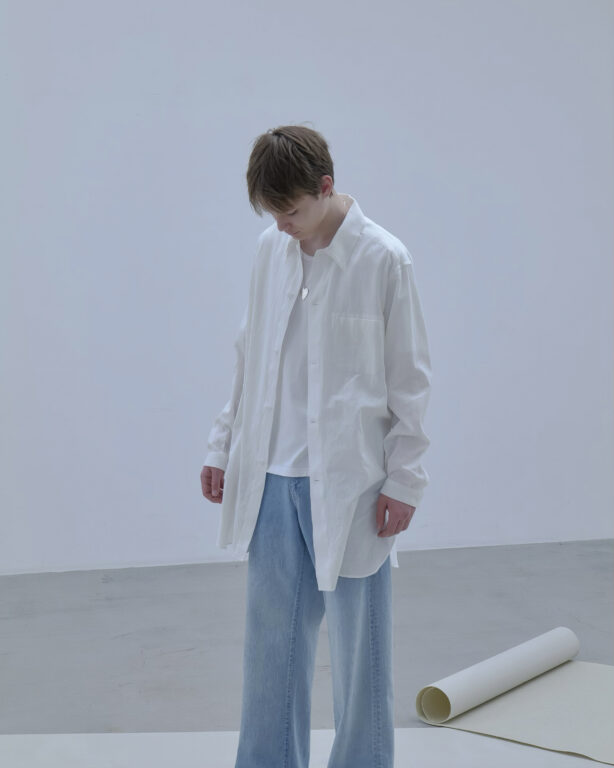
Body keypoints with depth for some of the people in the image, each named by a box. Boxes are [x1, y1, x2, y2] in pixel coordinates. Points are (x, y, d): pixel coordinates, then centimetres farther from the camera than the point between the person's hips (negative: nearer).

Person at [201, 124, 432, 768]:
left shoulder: (383, 259, -8)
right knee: (271, 639, 11)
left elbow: (410, 380, -5)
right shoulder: (270, 250, 7)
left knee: (358, 649, 7)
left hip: (349, 482, -4)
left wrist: (403, 480, -7)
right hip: (272, 478, 4)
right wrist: (223, 446, 14)